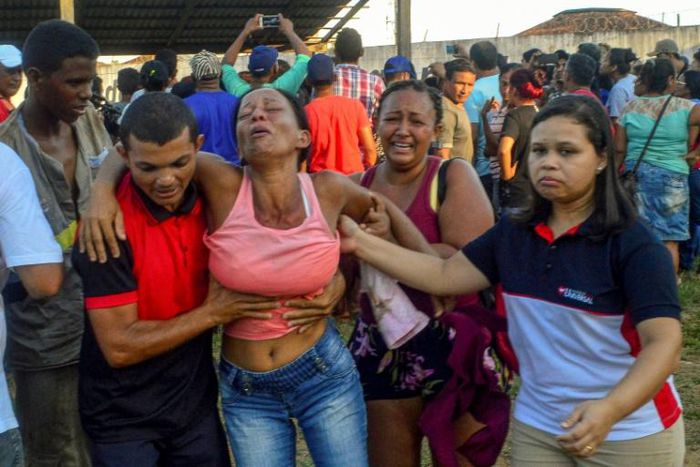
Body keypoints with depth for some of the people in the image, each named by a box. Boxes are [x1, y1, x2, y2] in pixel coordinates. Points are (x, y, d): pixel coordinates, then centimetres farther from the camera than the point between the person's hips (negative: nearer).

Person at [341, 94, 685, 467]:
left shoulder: (634, 245, -17)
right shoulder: (513, 233, -1)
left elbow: (665, 343, -24)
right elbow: (443, 276, -5)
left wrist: (610, 409, -40)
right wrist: (359, 241, -13)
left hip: (630, 434, -4)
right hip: (536, 425, 5)